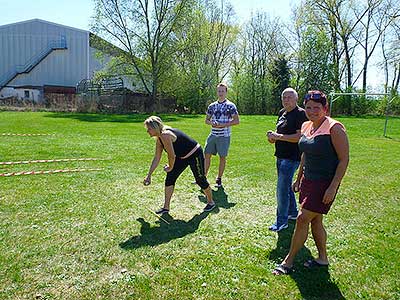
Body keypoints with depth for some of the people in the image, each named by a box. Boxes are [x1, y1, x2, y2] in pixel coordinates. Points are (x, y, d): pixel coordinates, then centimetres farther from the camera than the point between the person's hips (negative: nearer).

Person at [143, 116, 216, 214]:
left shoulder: (165, 135, -30)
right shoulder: (159, 138, -1)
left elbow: (172, 155, -26)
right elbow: (156, 158, 5)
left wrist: (170, 168, -8)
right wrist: (149, 175, 7)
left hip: (195, 154, -9)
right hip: (182, 157, 9)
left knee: (200, 180, 6)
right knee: (170, 178, 1)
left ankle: (211, 202, 31)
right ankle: (166, 207, 10)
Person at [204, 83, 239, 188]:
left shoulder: (230, 106, -3)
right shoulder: (212, 106, 10)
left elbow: (236, 121, -6)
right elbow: (206, 120, 16)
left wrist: (223, 125, -15)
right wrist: (211, 123, -7)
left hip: (224, 135, -4)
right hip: (213, 134, 4)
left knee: (222, 157, 3)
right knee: (207, 155, 3)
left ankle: (219, 179, 16)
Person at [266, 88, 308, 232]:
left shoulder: (300, 113, -14)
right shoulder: (282, 113, 13)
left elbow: (300, 136, -22)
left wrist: (278, 136, -23)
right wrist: (273, 136, 1)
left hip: (291, 157, -9)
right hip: (281, 156, 9)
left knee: (282, 189, -7)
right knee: (286, 186, 20)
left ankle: (282, 221, 5)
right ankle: (292, 213, 37)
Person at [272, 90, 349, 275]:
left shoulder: (334, 128, -16)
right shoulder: (306, 126, 7)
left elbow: (344, 159, -15)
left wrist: (333, 187, -19)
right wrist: (299, 178, 19)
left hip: (325, 183, -8)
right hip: (308, 180, 8)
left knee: (302, 219, -5)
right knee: (315, 221, 15)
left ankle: (288, 262, 9)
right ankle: (322, 258, 33)